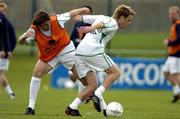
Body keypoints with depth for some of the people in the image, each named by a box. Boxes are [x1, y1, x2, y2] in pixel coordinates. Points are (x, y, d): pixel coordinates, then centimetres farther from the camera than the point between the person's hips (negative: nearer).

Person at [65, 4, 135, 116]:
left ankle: (72, 107, -2)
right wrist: (91, 28, -38)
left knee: (92, 85, 12)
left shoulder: (101, 17, 27)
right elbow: (101, 24, -19)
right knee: (115, 72, 8)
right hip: (94, 51, -8)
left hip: (79, 52, 8)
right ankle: (98, 95, -10)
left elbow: (79, 17, 26)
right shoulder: (114, 24, 3)